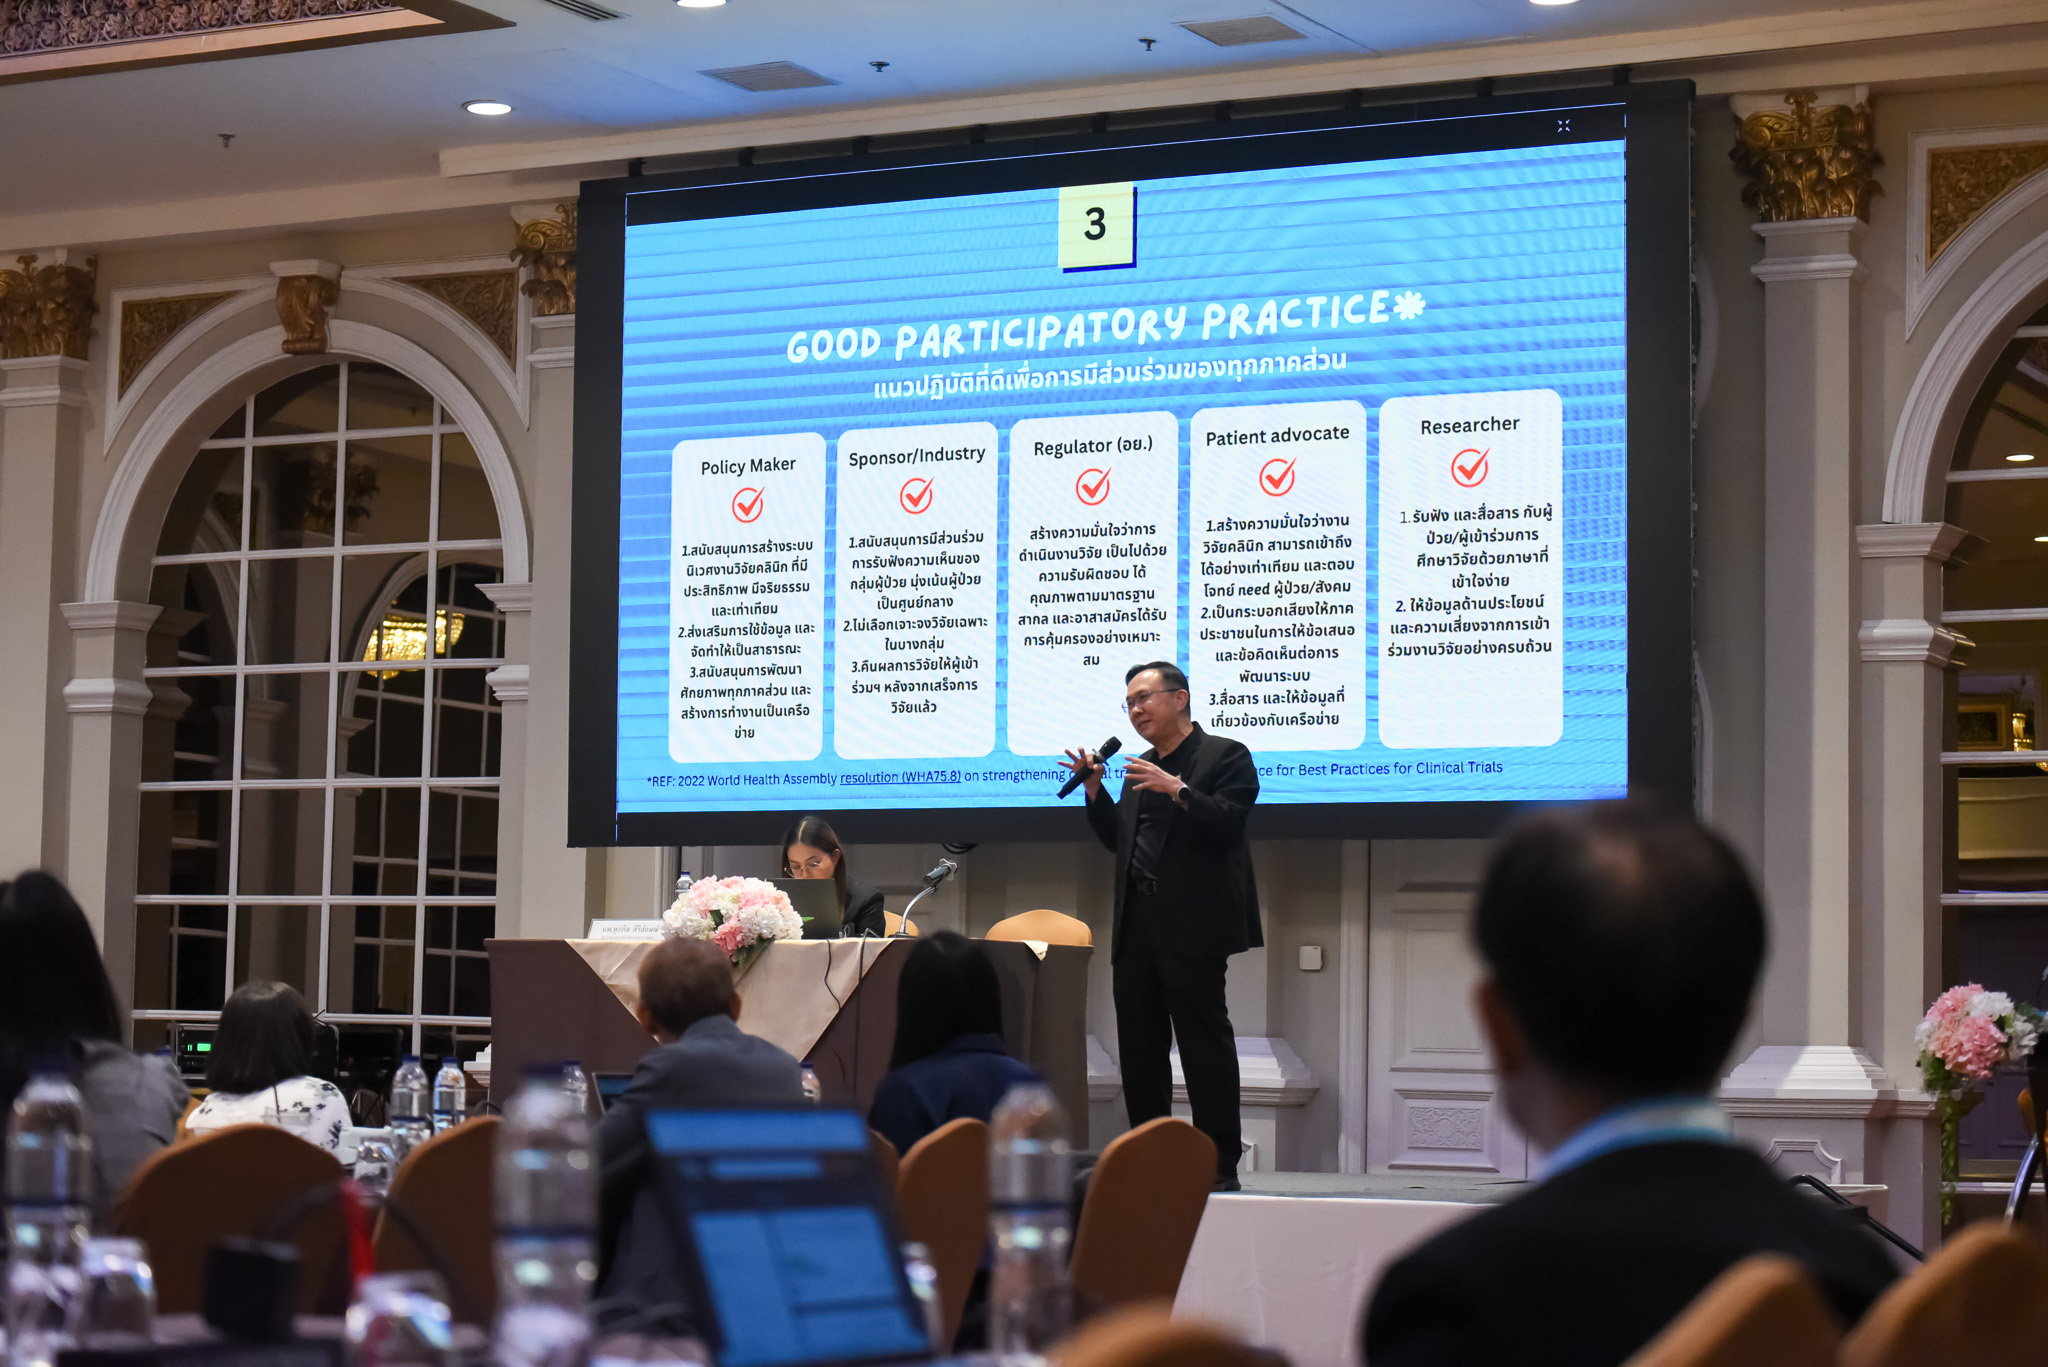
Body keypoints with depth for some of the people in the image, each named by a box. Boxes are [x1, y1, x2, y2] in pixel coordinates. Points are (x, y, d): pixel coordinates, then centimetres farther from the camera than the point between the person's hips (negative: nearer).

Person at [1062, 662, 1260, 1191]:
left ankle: (1219, 1164, -4)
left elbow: (1228, 823, -14)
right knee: (1139, 1047, 8)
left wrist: (1176, 789, -23)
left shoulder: (1224, 756, -1)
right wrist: (1094, 789, 9)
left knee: (1204, 1041, -6)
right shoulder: (1141, 769, 21)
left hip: (1190, 927, -8)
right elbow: (1118, 839, 21)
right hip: (1137, 924, 8)